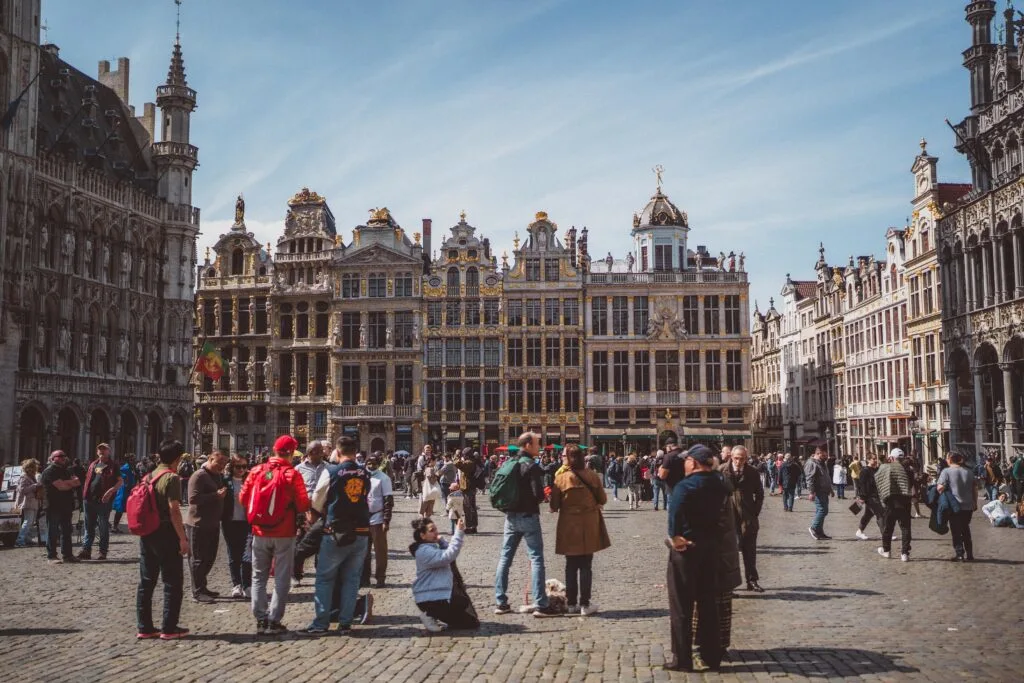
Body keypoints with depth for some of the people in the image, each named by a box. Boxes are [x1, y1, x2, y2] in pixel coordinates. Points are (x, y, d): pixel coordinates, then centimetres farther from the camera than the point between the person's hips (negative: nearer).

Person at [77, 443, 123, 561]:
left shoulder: (112, 466, -1)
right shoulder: (93, 464, 16)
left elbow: (121, 482, -7)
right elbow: (87, 479, 22)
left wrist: (111, 491, -22)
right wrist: (84, 494, 11)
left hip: (103, 500, -5)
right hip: (89, 499, 5)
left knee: (104, 527, 2)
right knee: (89, 526, 9)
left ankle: (103, 552, 7)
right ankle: (86, 550, 13)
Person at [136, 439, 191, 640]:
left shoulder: (149, 477, 10)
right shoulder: (172, 478, -13)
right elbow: (174, 510, -18)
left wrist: (145, 530, 19)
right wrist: (183, 539, -16)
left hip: (147, 533, 8)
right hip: (166, 534, -8)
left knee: (146, 581, 11)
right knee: (173, 583, 1)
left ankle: (144, 627, 15)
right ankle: (169, 628, 4)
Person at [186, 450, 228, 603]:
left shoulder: (219, 476, 14)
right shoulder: (199, 476, -14)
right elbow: (193, 498, -24)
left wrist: (223, 494, 6)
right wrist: (215, 495, -25)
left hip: (213, 524, 9)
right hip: (199, 525, -9)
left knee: (209, 557, 15)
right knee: (199, 559, -2)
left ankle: (202, 587, 27)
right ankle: (197, 592, 4)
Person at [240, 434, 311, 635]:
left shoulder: (256, 471, -2)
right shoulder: (292, 474, -12)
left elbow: (243, 498, 2)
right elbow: (303, 505, -13)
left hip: (260, 532, 3)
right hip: (284, 533, -3)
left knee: (259, 577, 15)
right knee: (281, 579, 6)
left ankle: (260, 620, 14)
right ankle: (274, 621, 5)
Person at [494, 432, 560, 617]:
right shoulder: (532, 466, -13)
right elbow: (538, 494, -19)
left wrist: (509, 506, 12)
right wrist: (537, 500, 1)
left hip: (511, 516, 7)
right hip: (528, 516, -7)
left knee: (505, 558, 10)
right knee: (536, 559, -3)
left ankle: (501, 603, 13)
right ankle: (540, 605, -5)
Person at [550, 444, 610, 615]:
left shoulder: (561, 478, -10)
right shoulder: (593, 476, -6)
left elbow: (554, 506, -5)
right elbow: (603, 499, 4)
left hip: (569, 527, 0)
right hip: (589, 526, 0)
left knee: (571, 566, 11)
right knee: (586, 566, 7)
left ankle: (571, 604, 15)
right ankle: (585, 604, 6)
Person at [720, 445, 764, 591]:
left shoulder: (752, 472, 0)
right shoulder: (722, 471, -5)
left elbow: (759, 494, 9)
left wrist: (755, 513, 3)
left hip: (748, 518, 1)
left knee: (749, 550, 5)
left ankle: (752, 580, 14)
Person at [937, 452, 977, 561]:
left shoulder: (946, 471, -10)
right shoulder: (969, 471, 8)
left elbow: (940, 488, -19)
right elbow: (975, 489, 12)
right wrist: (975, 502, 20)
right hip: (968, 506, 5)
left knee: (956, 531, 6)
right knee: (966, 530, 16)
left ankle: (960, 554, 4)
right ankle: (969, 555, 17)